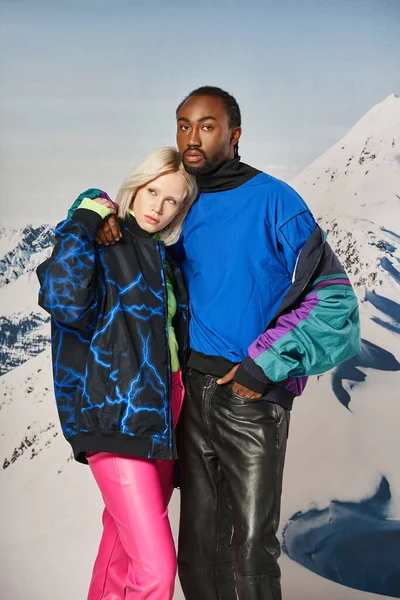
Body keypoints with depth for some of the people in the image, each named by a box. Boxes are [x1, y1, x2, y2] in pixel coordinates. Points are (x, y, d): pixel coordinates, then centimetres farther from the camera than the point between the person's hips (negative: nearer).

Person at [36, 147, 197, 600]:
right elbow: (65, 302, -27)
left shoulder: (166, 257, 14)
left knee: (126, 537, 20)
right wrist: (83, 224, -21)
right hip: (117, 419, -8)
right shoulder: (100, 244, -7)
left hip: (164, 410, 8)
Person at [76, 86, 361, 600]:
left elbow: (333, 296, -7)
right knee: (197, 548, 10)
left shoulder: (273, 201, -5)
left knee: (250, 549, -5)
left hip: (253, 396, -5)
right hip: (193, 388, 5)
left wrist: (266, 364, -12)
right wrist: (105, 213, 1)